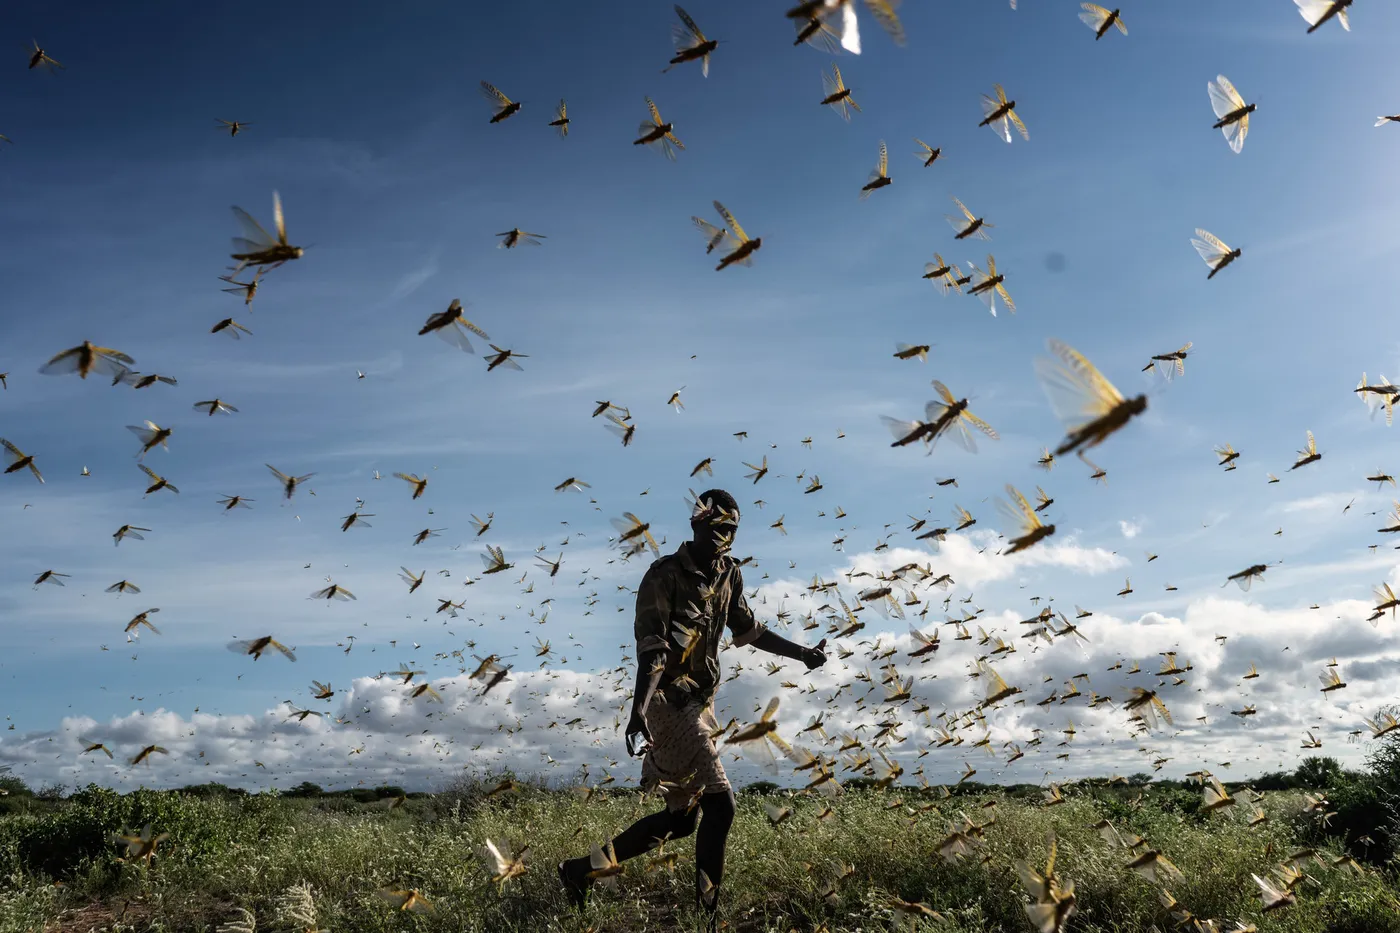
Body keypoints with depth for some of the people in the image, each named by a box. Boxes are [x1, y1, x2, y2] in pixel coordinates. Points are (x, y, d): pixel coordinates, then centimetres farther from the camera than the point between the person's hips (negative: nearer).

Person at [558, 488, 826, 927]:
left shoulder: (728, 575, 8)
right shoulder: (665, 575, -15)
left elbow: (748, 629, 22)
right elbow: (652, 647, -25)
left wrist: (802, 653, 24)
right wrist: (639, 708, -36)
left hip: (702, 702, 9)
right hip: (669, 700, -8)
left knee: (682, 817, 11)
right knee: (719, 802, -14)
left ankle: (581, 870, 20)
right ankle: (707, 911, 0)